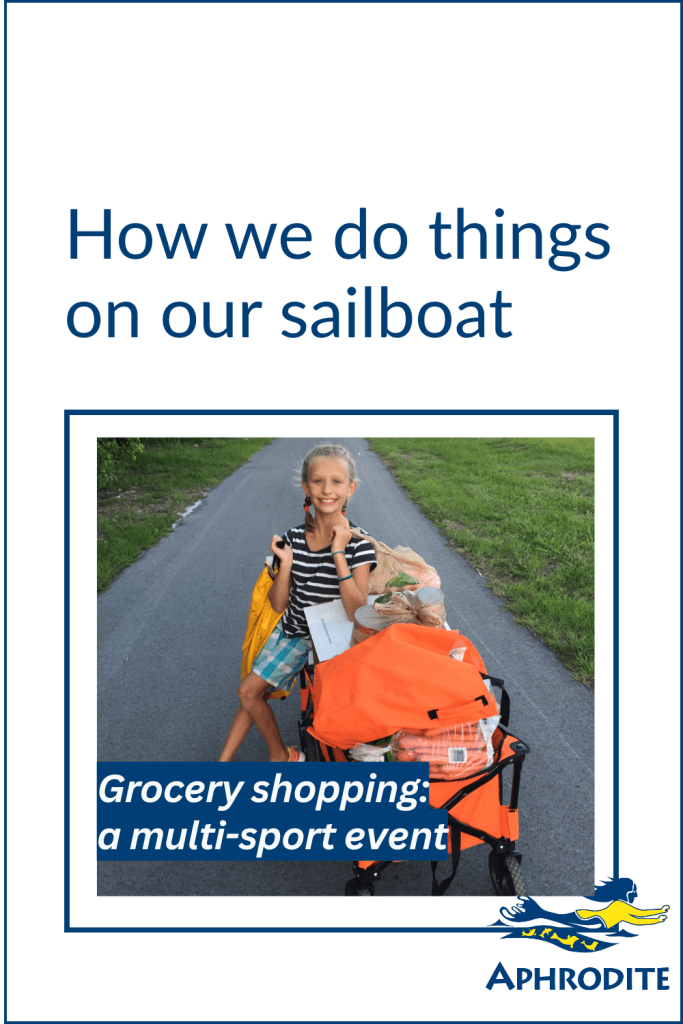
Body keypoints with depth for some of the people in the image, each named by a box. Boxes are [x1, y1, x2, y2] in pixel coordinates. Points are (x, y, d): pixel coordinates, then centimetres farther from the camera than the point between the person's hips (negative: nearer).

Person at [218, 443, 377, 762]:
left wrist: (338, 552, -31)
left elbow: (356, 611, -28)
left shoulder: (358, 541, -19)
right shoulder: (295, 537, -8)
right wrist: (286, 563, -21)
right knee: (249, 690, 6)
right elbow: (279, 604, -4)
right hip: (292, 631, 5)